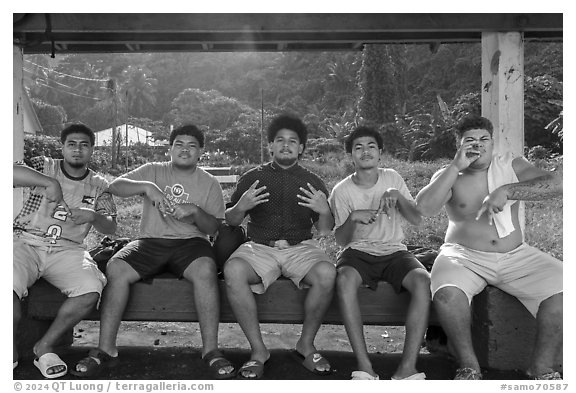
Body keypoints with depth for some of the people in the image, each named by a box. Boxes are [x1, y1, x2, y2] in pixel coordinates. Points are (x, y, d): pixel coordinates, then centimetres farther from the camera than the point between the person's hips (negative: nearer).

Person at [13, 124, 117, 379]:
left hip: (67, 249, 2)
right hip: (25, 241, -1)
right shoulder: (44, 166, 7)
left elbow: (110, 228, 8)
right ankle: (10, 351, -3)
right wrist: (49, 182, -25)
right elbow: (13, 173, -14)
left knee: (92, 289, -27)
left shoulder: (98, 186, 13)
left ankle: (45, 346, -5)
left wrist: (93, 216, -13)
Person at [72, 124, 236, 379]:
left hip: (190, 242, -1)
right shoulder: (153, 171, 13)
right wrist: (146, 186, -19)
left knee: (205, 270, -34)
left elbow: (212, 228, 6)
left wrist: (196, 211, -15)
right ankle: (106, 350, -15)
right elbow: (115, 186, -2)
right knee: (115, 268, -26)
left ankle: (210, 350, -26)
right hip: (150, 241, 1)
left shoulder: (209, 183, 12)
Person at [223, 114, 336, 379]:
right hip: (259, 247, 0)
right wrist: (241, 206, -11)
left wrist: (325, 212, -11)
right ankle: (258, 350, -19)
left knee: (326, 273, -32)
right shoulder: (252, 178, 12)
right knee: (233, 270, -32)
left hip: (300, 247, 1)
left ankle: (306, 345, -9)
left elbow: (325, 231, 11)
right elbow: (230, 222, 11)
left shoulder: (313, 183, 13)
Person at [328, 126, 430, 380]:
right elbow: (341, 240, -2)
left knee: (423, 280, -30)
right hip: (357, 252, -2)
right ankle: (365, 369, -32)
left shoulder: (392, 178, 8)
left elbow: (417, 219, 2)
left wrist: (397, 196, -16)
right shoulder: (342, 191, 1)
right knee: (344, 280, -36)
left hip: (393, 251, 2)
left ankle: (407, 369, -28)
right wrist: (353, 218, -22)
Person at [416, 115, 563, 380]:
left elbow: (555, 184, -8)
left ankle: (542, 366, -2)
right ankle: (469, 366, -11)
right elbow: (423, 207, -16)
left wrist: (507, 191, -22)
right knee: (446, 293, -33)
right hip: (464, 256, -2)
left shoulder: (510, 165, 8)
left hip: (516, 256, 3)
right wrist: (457, 166, -17)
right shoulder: (449, 175, 4)